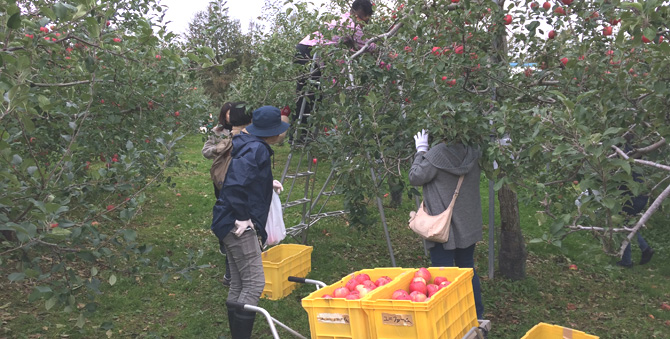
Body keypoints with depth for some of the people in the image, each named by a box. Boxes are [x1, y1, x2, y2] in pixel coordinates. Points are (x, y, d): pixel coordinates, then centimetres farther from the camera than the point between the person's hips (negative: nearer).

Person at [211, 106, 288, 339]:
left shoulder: (245, 144, 14)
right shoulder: (257, 149, -16)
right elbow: (235, 183, -28)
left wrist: (268, 183, 25)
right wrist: (242, 218, -21)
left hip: (230, 224, 10)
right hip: (239, 226, -10)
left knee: (238, 284, 14)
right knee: (254, 284, -6)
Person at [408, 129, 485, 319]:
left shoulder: (436, 156, -20)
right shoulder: (472, 154, -3)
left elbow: (415, 177, -9)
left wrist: (421, 151, 1)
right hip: (468, 225, 6)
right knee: (468, 268, 19)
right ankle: (477, 315, 28)